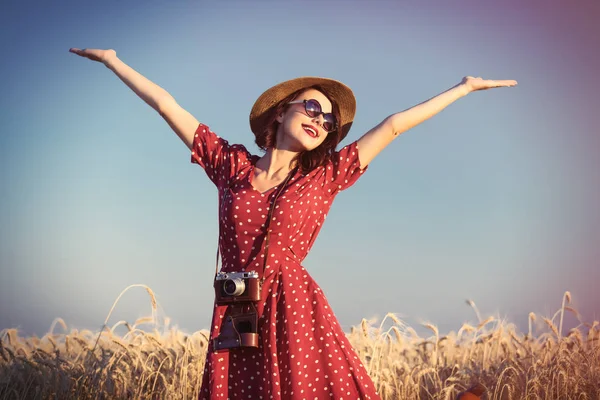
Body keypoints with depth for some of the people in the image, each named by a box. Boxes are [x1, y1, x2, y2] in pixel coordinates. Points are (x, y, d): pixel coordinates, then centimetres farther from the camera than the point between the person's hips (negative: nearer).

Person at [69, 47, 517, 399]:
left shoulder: (326, 177, 9)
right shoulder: (231, 164, 10)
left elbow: (393, 125, 10)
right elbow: (166, 104, 15)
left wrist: (464, 87, 16)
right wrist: (112, 59, 20)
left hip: (296, 313, -1)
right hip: (234, 320, 1)